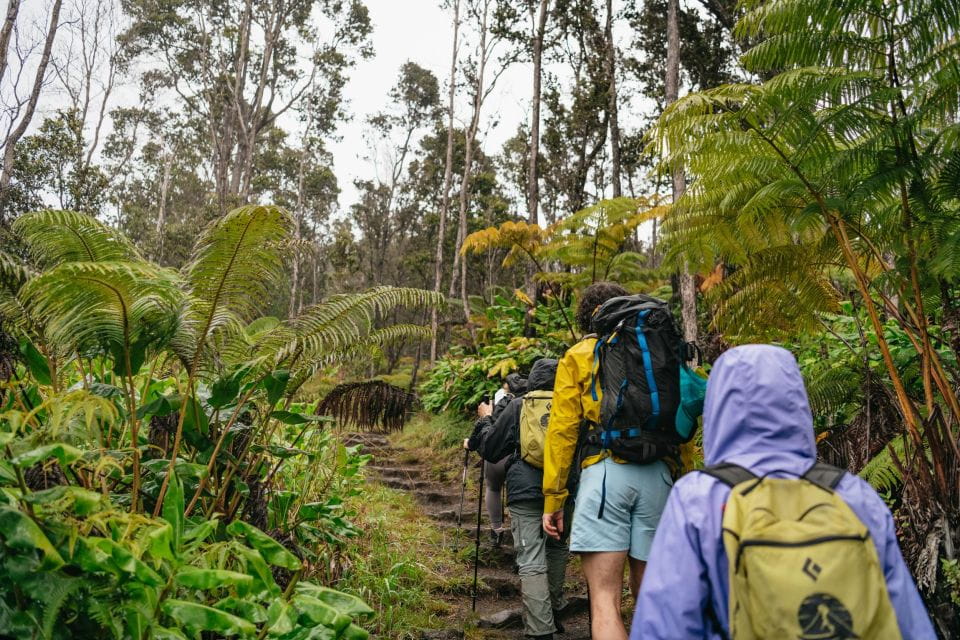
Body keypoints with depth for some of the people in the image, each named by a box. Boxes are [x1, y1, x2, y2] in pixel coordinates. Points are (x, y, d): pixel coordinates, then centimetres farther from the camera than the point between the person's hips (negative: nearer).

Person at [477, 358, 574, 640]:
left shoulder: (518, 406, 1)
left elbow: (489, 449, 9)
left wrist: (485, 421, 27)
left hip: (526, 492, -2)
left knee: (532, 562, -2)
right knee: (557, 549, 23)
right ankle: (554, 613, 34)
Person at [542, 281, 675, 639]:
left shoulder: (577, 357, 9)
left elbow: (562, 430, 1)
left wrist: (552, 500, 3)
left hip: (604, 472, -4)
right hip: (657, 473, 4)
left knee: (605, 602, -4)